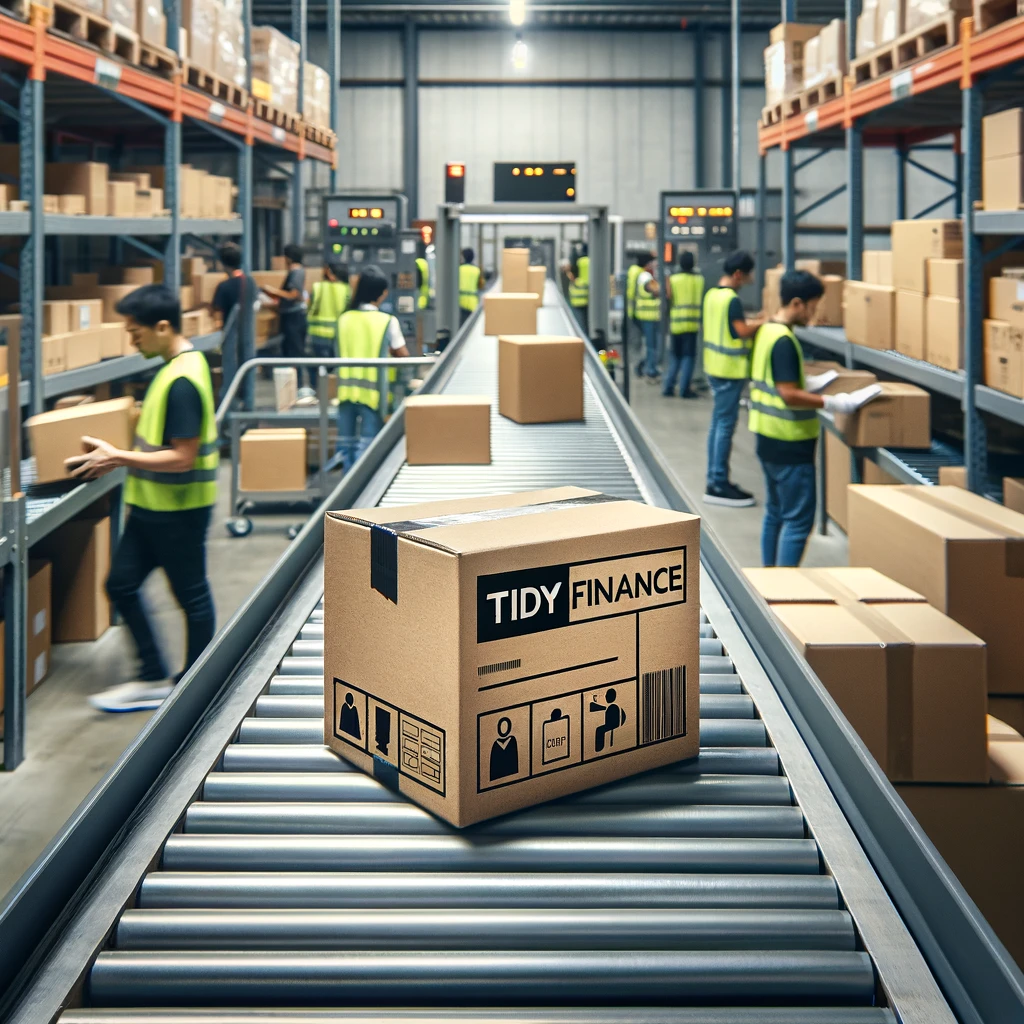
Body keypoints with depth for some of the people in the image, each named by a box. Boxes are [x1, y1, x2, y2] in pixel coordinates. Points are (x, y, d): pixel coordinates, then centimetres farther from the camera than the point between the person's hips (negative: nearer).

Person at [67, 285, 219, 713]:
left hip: (178, 509, -10)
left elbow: (183, 457, -25)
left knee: (190, 594, 6)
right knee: (122, 584, 12)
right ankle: (154, 679, 22)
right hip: (153, 504, 10)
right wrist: (118, 454, 9)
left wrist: (118, 458, -20)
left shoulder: (182, 382, -24)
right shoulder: (180, 364, 7)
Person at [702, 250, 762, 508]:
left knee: (718, 423, 14)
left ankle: (715, 480, 20)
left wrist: (751, 322, 13)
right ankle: (719, 486, -3)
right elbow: (743, 331, -21)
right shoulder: (732, 300, -18)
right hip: (730, 370, -9)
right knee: (726, 426, -6)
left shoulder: (712, 295, 10)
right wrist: (764, 323, -7)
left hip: (714, 367, 9)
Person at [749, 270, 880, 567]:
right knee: (798, 520, -5)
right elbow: (789, 395, -24)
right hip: (789, 443, -10)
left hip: (769, 438, 10)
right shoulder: (784, 341, -20)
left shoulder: (767, 330, 10)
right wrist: (834, 403, -21)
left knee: (775, 512, 16)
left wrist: (808, 382, 18)